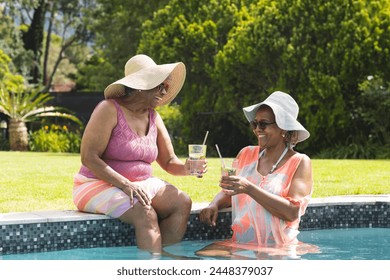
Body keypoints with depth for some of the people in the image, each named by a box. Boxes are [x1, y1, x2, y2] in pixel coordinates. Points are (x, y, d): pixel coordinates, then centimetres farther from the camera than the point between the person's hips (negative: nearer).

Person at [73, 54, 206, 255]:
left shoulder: (153, 117, 10)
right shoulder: (109, 110, -11)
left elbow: (169, 162, 14)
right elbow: (88, 157, -18)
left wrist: (185, 168, -11)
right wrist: (125, 184, -27)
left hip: (142, 184, 7)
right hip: (101, 186, -7)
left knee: (182, 202, -17)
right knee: (146, 215, -32)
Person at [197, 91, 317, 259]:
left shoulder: (300, 163, 0)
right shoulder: (246, 154, 14)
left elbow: (292, 212, -13)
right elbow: (228, 193, 23)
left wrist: (249, 189, -21)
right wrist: (214, 205, -2)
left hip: (278, 249, -4)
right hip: (239, 245, 4)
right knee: (200, 255, -21)